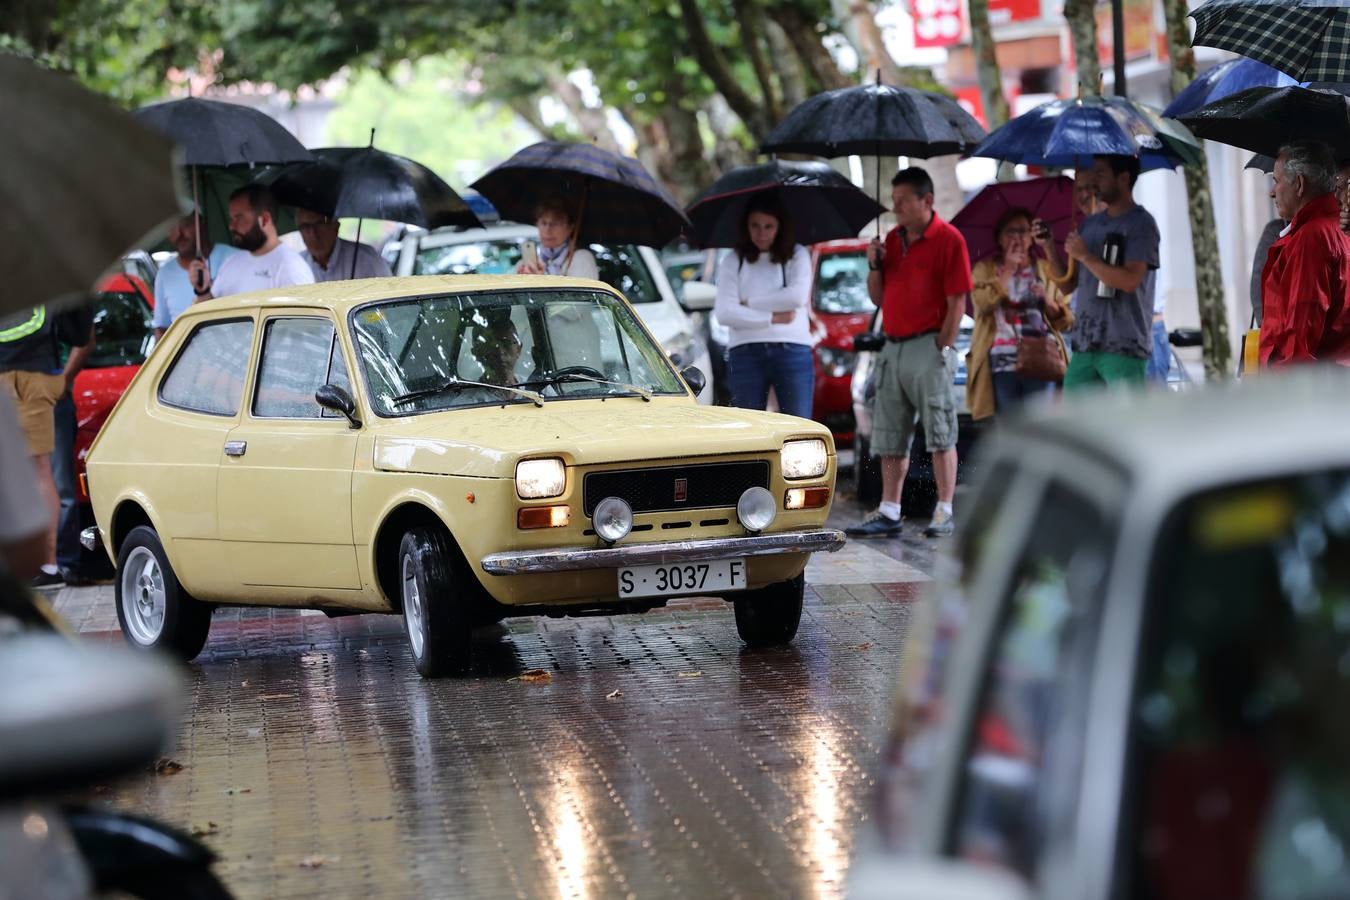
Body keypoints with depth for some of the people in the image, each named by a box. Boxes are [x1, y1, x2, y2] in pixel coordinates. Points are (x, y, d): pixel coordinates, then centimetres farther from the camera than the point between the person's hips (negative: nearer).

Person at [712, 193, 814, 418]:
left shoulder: (797, 255, 9)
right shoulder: (732, 261, 8)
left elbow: (798, 296, -8)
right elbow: (724, 313, -3)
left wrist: (749, 304, -4)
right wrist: (772, 318, -8)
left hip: (792, 351, -1)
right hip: (746, 354, 1)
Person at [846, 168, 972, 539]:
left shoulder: (948, 239, -7)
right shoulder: (893, 239, 14)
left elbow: (957, 302, -10)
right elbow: (878, 297, 18)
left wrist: (942, 348, -14)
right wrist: (875, 265, 1)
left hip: (928, 346, -7)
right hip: (893, 347, 7)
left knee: (941, 435, -4)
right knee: (889, 438, 7)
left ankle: (944, 513, -3)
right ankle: (889, 512, 10)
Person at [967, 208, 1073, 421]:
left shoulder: (1045, 269, 16)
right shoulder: (985, 269, 13)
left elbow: (1066, 321, 11)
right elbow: (984, 303, -9)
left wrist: (1048, 301, -8)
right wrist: (1008, 269, -3)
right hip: (1002, 363, 0)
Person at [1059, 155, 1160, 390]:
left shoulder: (1141, 224, -5)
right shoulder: (1090, 224, 16)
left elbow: (1130, 280, -17)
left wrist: (1084, 256, -12)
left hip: (1124, 347, -7)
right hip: (1085, 345, 7)